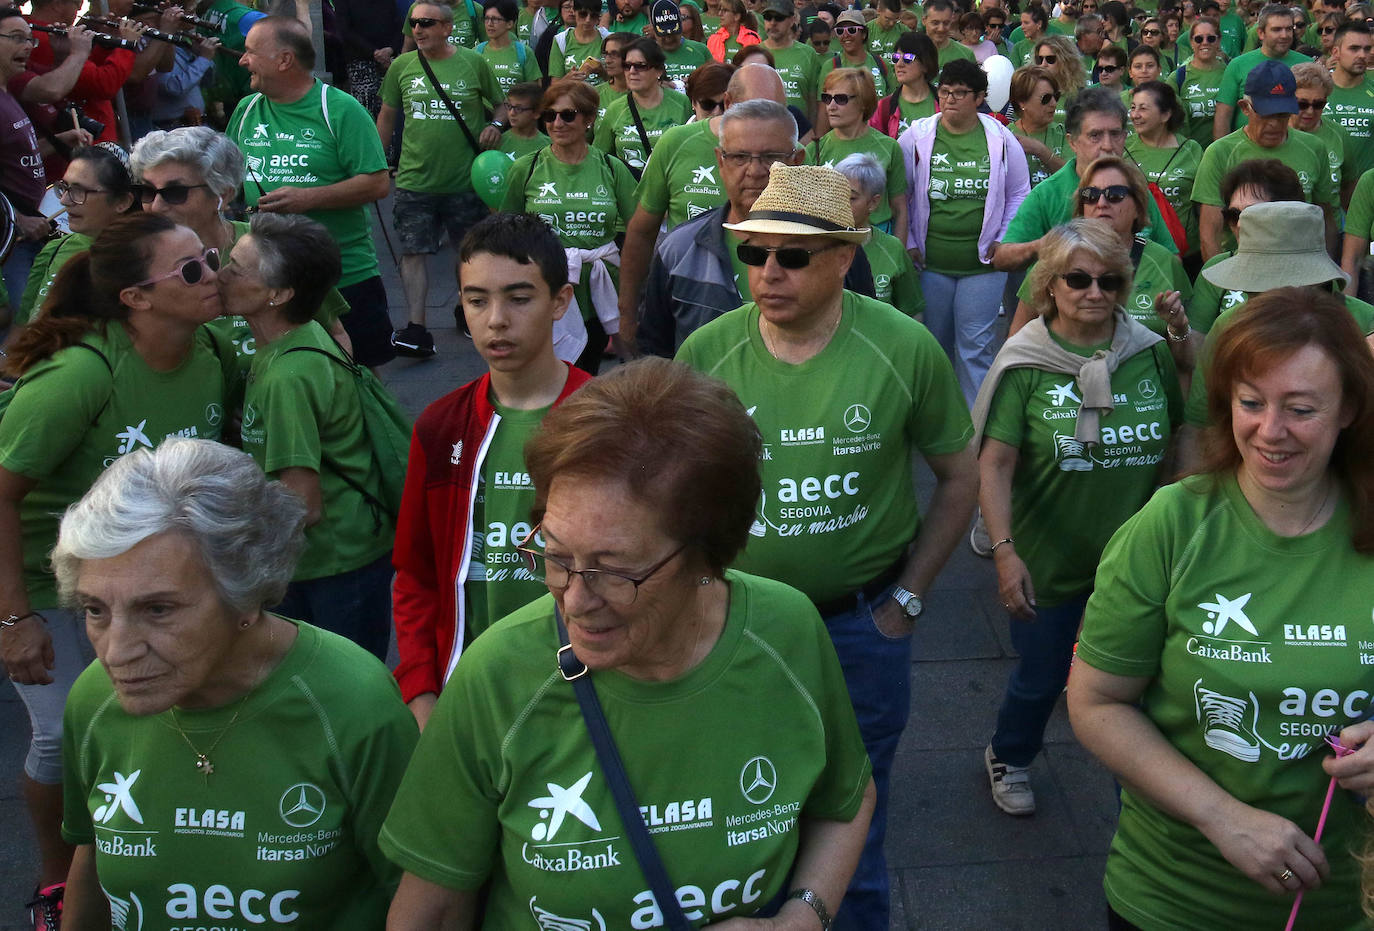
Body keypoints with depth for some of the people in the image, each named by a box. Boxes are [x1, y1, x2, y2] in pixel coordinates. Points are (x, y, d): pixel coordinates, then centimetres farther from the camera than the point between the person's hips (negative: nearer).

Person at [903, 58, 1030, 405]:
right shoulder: (917, 137, 0)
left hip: (983, 263, -1)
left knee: (976, 347, -1)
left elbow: (1019, 194, 10)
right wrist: (908, 243, 2)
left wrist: (1003, 242, 1)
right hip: (929, 263, 1)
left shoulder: (1001, 140, 1)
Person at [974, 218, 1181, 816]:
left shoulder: (1153, 352, -4)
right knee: (1040, 677, 15)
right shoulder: (1025, 362, -12)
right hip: (1048, 561, -2)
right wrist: (1004, 551, -24)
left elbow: (1180, 443, 6)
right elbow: (995, 465, -15)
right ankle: (1008, 759, 46)